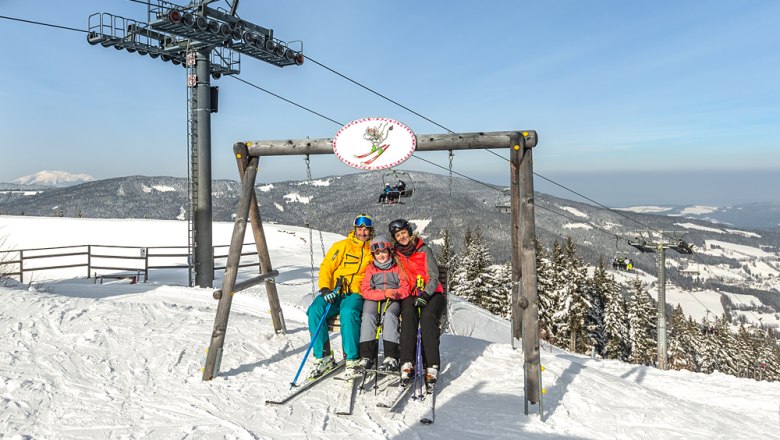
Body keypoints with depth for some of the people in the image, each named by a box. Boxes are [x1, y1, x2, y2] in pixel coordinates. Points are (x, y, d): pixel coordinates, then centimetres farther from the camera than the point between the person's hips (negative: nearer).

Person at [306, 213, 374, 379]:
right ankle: (323, 358, -17)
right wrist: (325, 289, -13)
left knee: (348, 313, -36)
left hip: (356, 294, -1)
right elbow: (326, 267, 5)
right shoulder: (341, 246, 10)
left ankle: (352, 360, -28)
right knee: (315, 311, -28)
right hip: (334, 293, 1)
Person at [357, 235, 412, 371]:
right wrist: (384, 294, -17)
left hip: (393, 301, -2)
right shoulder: (371, 268, 15)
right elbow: (365, 290, 1)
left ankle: (392, 357, -41)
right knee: (368, 316, -30)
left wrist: (395, 293, -21)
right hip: (373, 300, 2)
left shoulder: (398, 268, 12)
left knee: (389, 314, -34)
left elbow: (406, 288, 2)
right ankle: (366, 356, -33)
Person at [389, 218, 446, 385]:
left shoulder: (424, 250, 3)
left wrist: (425, 294, -21)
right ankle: (407, 363, -38)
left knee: (428, 317, -32)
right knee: (408, 314, -32)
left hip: (431, 294, -1)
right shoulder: (395, 254, 10)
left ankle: (432, 365, -35)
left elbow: (434, 277, -4)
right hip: (409, 296, 1)